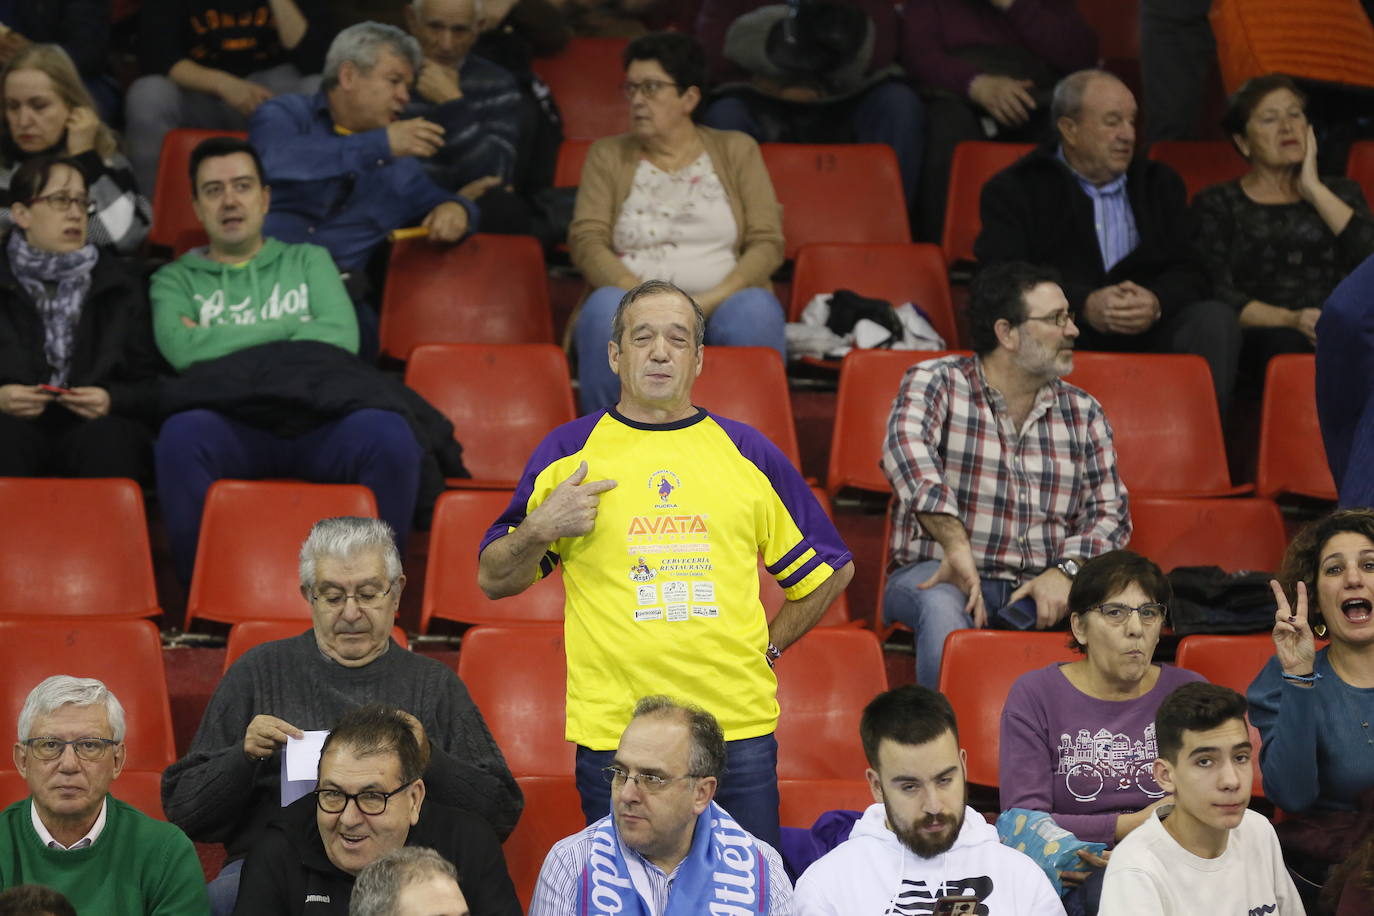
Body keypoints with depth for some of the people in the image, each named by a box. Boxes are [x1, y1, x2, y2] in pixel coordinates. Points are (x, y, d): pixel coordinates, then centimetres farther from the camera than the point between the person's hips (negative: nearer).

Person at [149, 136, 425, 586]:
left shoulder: (309, 261, 29)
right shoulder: (176, 279, 24)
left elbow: (341, 336, 8)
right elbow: (181, 348, 1)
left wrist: (219, 340, 5)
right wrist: (291, 327, 6)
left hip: (317, 420, 1)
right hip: (231, 423, -1)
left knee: (389, 434, -34)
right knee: (183, 434, -39)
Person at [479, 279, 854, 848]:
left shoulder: (747, 454, 11)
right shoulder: (567, 453, 6)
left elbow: (831, 569, 21)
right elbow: (493, 581, 9)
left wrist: (769, 645, 11)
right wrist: (541, 529, -9)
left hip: (739, 731, 2)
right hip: (611, 731, -1)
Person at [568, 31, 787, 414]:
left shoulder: (736, 151, 14)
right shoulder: (607, 156, 15)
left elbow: (768, 242, 4)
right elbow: (586, 241, 2)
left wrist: (711, 301, -14)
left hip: (720, 307, 0)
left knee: (755, 309, -36)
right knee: (605, 306, -36)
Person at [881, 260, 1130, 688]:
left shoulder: (1083, 412, 15)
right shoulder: (935, 382, 0)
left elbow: (1109, 510, 8)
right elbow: (906, 447, -21)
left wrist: (1065, 571, -14)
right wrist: (956, 544, -34)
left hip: (1042, 589, 3)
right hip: (939, 573, -3)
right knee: (942, 607, -38)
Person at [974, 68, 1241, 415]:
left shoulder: (1161, 184, 22)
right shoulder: (1013, 191, 9)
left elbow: (1189, 273, 10)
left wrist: (1157, 303, -15)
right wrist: (1084, 306, -23)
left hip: (1147, 333, 3)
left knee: (1215, 319, -24)